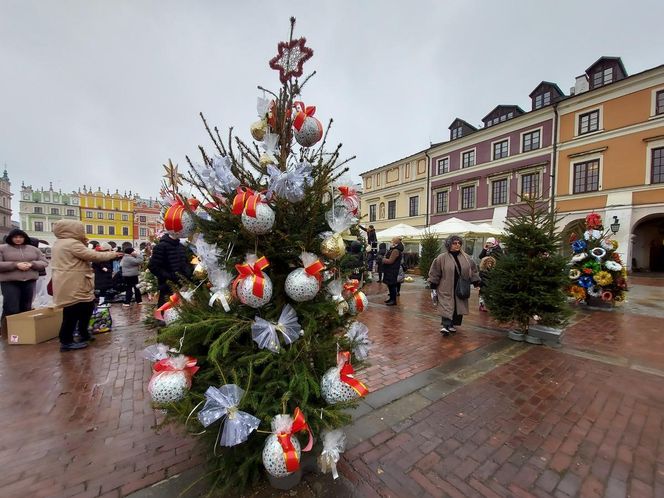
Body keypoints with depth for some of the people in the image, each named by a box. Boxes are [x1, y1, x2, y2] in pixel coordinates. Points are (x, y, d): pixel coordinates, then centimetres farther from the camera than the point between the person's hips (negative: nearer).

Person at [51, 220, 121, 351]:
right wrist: (113, 254, -9)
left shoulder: (60, 244, 17)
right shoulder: (72, 243, -17)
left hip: (73, 286, 11)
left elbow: (82, 256, 19)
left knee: (86, 308, 17)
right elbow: (93, 256, -20)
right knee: (72, 313, -2)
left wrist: (84, 245, 8)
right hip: (72, 287, -11)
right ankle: (66, 342, 6)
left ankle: (84, 334, 27)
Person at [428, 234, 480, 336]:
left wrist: (475, 281, 9)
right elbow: (435, 272, -5)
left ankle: (452, 325, 24)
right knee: (447, 306, -9)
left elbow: (473, 270, 14)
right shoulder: (442, 258, -8)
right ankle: (445, 325, -7)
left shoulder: (466, 258, 5)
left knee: (458, 307, 10)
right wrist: (433, 284, -5)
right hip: (446, 288, -4)